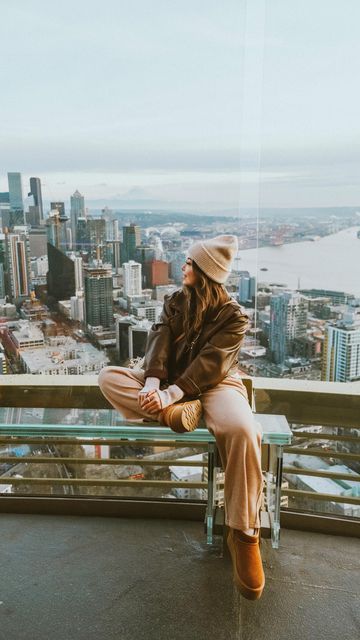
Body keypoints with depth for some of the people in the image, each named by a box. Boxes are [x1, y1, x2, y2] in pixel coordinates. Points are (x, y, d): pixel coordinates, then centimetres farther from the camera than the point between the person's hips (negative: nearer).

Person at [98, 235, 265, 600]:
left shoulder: (234, 315, -6)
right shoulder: (174, 302, 8)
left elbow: (210, 364, -18)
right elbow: (159, 343, -7)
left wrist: (170, 394, -30)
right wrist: (152, 384, -27)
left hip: (214, 385, -4)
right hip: (170, 383, 5)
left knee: (241, 430, -38)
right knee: (108, 377, -16)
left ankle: (244, 534, -24)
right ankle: (177, 413, -32)